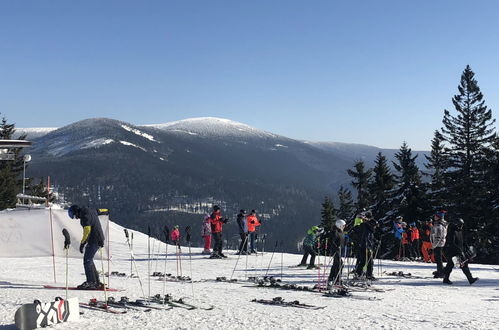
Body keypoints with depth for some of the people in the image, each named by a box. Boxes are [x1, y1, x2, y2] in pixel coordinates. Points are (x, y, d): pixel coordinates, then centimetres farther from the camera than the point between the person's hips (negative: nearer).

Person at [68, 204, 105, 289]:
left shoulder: (85, 215, -14)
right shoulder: (90, 211, 16)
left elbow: (87, 230, -22)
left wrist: (82, 243, -16)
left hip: (94, 240, -10)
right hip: (99, 239, 10)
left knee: (87, 260, -7)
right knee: (89, 260, 15)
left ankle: (91, 282, -7)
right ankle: (97, 282, 17)